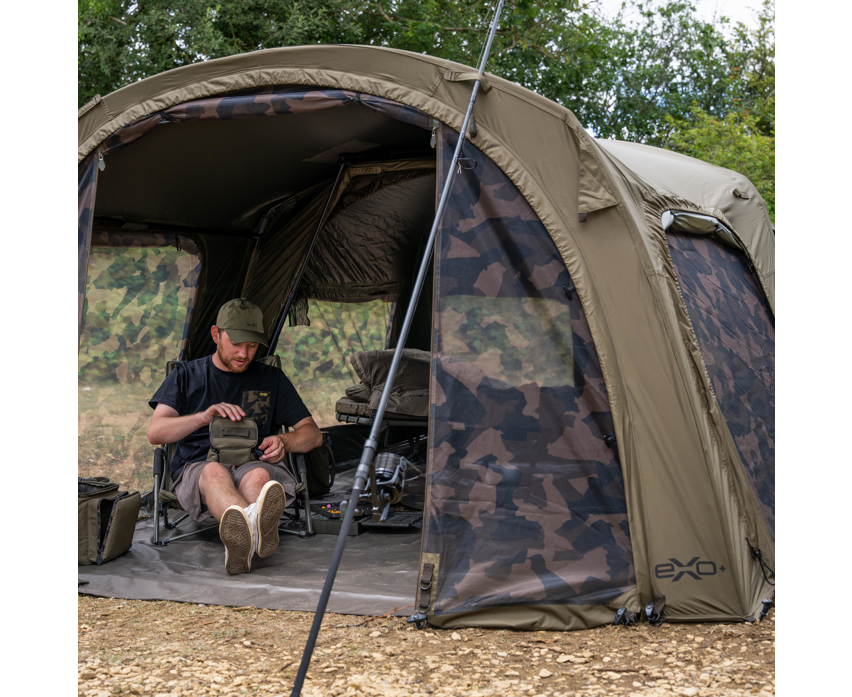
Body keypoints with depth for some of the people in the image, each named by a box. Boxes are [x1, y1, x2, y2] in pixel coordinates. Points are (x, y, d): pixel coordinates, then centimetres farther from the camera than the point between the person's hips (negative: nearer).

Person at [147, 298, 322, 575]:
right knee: (214, 472, -38)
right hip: (195, 470, -1)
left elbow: (313, 434, 20)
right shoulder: (186, 375, 17)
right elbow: (155, 433, 3)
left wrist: (283, 441, -5)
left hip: (255, 464, 1)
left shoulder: (272, 379, 20)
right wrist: (204, 416, -16)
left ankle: (241, 544, -70)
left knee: (258, 476, -37)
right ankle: (255, 526, -72)